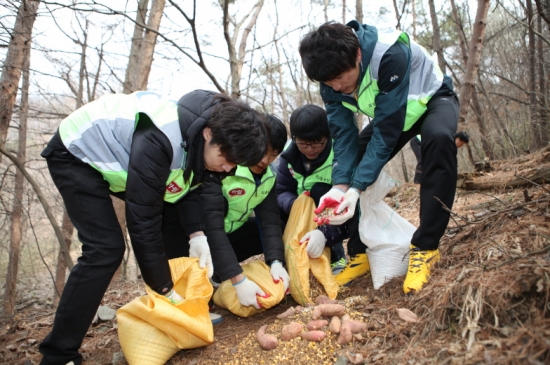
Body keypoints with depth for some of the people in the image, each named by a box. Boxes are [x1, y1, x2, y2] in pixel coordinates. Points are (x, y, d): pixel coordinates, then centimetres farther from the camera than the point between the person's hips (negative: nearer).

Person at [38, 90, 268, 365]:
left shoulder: (202, 140, -15)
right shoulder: (159, 141, -41)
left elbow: (189, 187, -1)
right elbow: (142, 222, -37)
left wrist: (197, 235, -18)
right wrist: (167, 291, -29)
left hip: (116, 153, 8)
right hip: (76, 154, -8)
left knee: (176, 223, 2)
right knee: (105, 248, -20)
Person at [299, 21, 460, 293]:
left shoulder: (390, 54, -39)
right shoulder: (331, 78, -20)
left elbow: (386, 132, -38)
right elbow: (343, 133, -19)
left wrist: (356, 189, -42)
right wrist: (340, 185, -33)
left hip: (432, 99, -5)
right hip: (391, 110, 6)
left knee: (439, 138, -38)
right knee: (353, 166, -8)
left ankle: (425, 247, -29)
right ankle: (360, 252, 2)